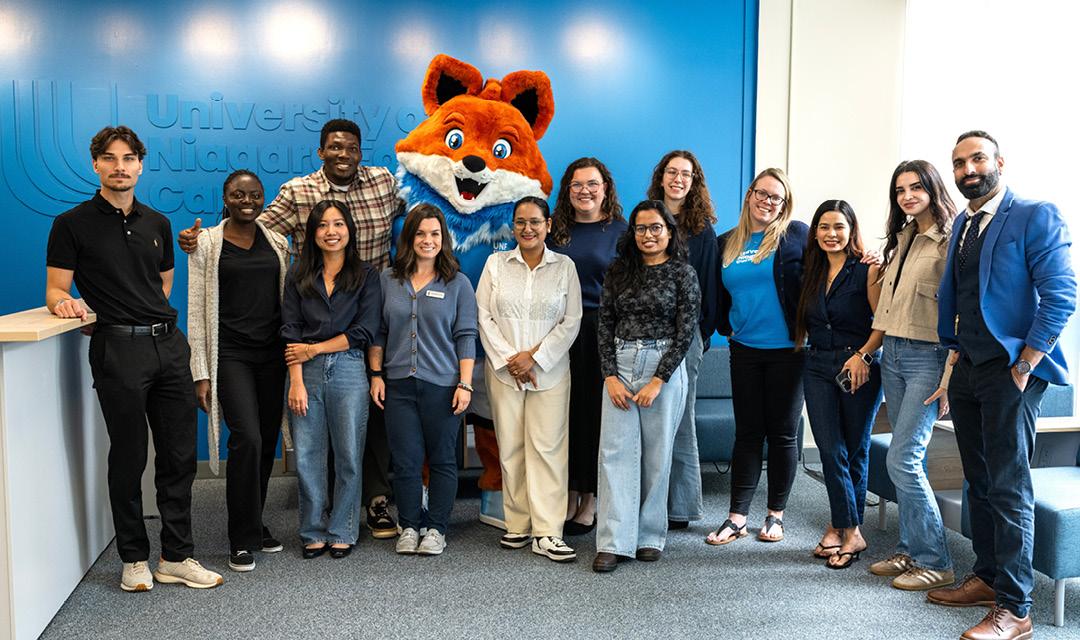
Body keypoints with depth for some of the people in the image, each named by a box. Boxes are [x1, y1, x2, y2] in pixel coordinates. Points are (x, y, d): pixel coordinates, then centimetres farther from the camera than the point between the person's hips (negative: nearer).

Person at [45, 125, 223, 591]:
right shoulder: (72, 224, 2)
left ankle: (177, 556, 17)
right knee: (128, 457, 3)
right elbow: (55, 289, 0)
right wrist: (64, 301, -21)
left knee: (179, 455, 6)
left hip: (169, 345, 5)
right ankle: (134, 558, 19)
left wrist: (152, 315, 10)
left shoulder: (157, 223, 15)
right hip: (119, 348, -4)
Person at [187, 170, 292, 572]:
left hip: (272, 354, 4)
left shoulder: (278, 244, 11)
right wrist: (201, 373, -8)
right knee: (247, 439, -15)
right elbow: (197, 311, -3)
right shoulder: (207, 244, 0)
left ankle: (253, 524, 26)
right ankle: (242, 539, -2)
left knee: (266, 443, 8)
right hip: (230, 354, -4)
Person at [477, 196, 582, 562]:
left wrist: (535, 356, -8)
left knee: (548, 448, -5)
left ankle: (547, 533, -2)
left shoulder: (565, 267, 6)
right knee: (510, 449, 4)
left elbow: (571, 322, 2)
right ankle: (518, 524, 15)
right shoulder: (496, 264, 8)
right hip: (504, 371, 1)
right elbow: (483, 316, 2)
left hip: (549, 371, -1)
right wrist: (507, 359, -8)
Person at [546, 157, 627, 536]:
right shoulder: (555, 230, 10)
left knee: (597, 414, 3)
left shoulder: (620, 231, 2)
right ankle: (570, 495, 19)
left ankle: (591, 501, 16)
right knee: (565, 412, 6)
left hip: (603, 331, -2)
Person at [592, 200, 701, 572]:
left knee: (657, 455, 4)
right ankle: (614, 542, 0)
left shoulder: (682, 273, 0)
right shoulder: (618, 272, 9)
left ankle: (650, 537, 18)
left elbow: (686, 331, -5)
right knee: (615, 451, -3)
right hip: (620, 364, 3)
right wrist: (610, 376, -4)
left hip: (664, 367, -2)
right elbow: (605, 325, 7)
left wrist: (658, 381, -11)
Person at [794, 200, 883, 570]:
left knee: (855, 451, 7)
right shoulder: (812, 273, 10)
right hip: (818, 368, 4)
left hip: (859, 368, -4)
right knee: (831, 451, -1)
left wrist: (863, 355, -22)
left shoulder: (867, 270, -6)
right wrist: (801, 349, 3)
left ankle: (842, 527, 15)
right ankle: (850, 532, 6)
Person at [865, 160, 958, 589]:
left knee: (902, 460, -10)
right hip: (893, 354, 7)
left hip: (928, 357, -7)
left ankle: (934, 562, 3)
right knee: (907, 459, 10)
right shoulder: (902, 238, 14)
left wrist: (950, 377, -18)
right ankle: (910, 550, 19)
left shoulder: (950, 240, -10)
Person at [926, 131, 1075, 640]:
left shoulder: (1036, 217, -8)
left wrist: (1024, 365, -16)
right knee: (979, 483, 14)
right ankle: (987, 579, 27)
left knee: (1009, 489, -5)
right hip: (967, 369, 7)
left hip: (1011, 372, -7)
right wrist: (956, 351, 12)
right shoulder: (962, 225, 15)